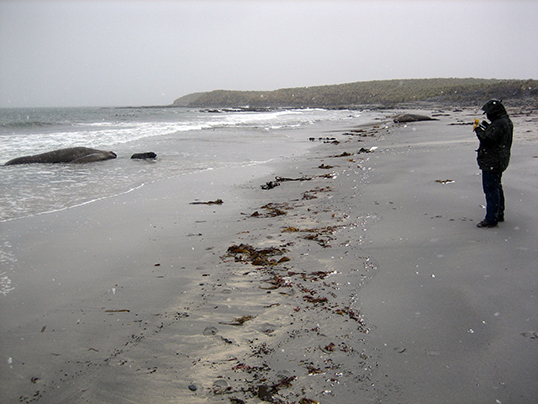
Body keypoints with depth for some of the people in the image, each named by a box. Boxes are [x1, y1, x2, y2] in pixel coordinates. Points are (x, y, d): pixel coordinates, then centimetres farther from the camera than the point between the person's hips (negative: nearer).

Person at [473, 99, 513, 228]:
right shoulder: (506, 121, 11)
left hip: (491, 163, -11)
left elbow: (487, 140, -27)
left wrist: (479, 130, -13)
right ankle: (499, 214, 33)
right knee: (496, 187, 21)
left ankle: (491, 219, -2)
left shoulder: (498, 124, -23)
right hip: (499, 162, 11)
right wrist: (486, 127, 8)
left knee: (491, 189, -6)